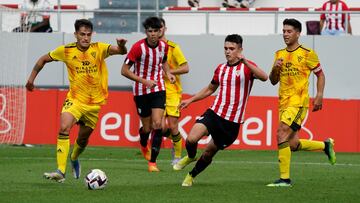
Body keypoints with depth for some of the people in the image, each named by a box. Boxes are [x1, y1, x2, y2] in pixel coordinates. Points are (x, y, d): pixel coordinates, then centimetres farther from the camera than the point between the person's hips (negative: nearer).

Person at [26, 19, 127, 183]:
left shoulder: (99, 49, -9)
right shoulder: (66, 51, -6)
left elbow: (121, 52, -25)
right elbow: (43, 59, 10)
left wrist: (121, 46, -47)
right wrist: (31, 78, 9)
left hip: (95, 102, 1)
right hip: (75, 99, -1)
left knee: (83, 139, 14)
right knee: (64, 128, -25)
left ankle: (74, 159, 49)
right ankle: (60, 171, -27)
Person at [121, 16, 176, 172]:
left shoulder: (164, 46, -3)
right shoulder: (138, 47, -17)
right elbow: (124, 70, -15)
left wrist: (168, 73, 0)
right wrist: (144, 81, -22)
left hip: (158, 90, 2)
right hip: (141, 91, -2)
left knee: (157, 124, -14)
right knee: (147, 127, 7)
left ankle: (152, 162, -10)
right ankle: (144, 145, 45)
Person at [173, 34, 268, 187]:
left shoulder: (247, 67, -6)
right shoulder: (221, 68, 11)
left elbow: (264, 77, -27)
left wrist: (245, 62, -37)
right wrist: (190, 100, 23)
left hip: (232, 121, -3)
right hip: (214, 113, 3)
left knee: (209, 152, 8)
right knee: (191, 139, -19)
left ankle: (191, 176, 33)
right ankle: (190, 157, 14)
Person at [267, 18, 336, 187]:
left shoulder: (307, 54, -3)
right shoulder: (279, 54, 14)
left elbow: (320, 74, 5)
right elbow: (273, 81, 17)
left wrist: (319, 96, -5)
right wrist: (275, 69, -4)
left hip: (299, 101, -7)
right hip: (283, 102, 7)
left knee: (282, 135, -20)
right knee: (293, 144, 5)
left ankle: (284, 178, -16)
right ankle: (325, 145, 31)